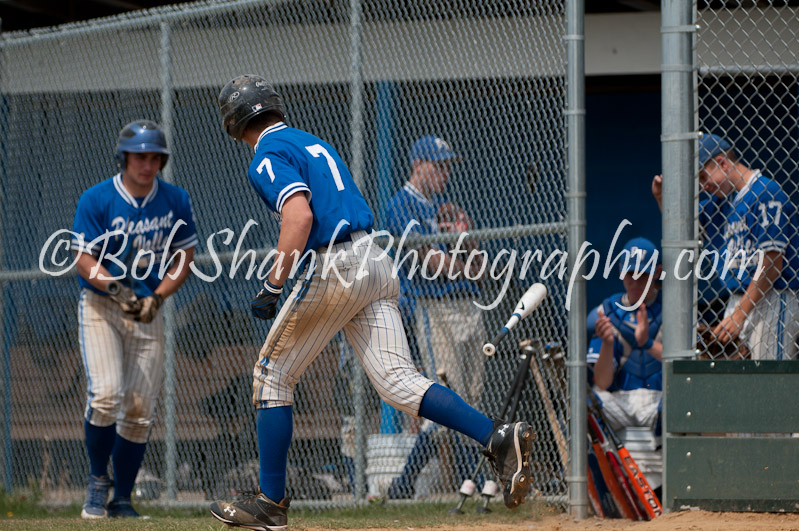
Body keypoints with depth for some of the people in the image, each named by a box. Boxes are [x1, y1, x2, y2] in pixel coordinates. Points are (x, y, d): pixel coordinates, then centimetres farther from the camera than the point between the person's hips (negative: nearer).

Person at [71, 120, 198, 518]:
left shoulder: (175, 201, -1)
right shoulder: (96, 200, -10)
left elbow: (184, 257, 5)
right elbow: (84, 259, -11)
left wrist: (156, 298, -11)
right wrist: (116, 288, -28)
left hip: (149, 310, 3)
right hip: (100, 305, -3)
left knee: (140, 410, -2)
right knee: (106, 395, -20)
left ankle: (122, 499, 10)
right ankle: (98, 481, 1)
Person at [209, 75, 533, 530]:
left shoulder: (268, 156, -3)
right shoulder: (315, 143, 25)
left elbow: (300, 216, -20)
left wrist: (273, 286, -19)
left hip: (332, 269, -8)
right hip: (376, 263, 8)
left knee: (273, 375, 7)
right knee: (399, 382, -3)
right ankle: (499, 438, -22)